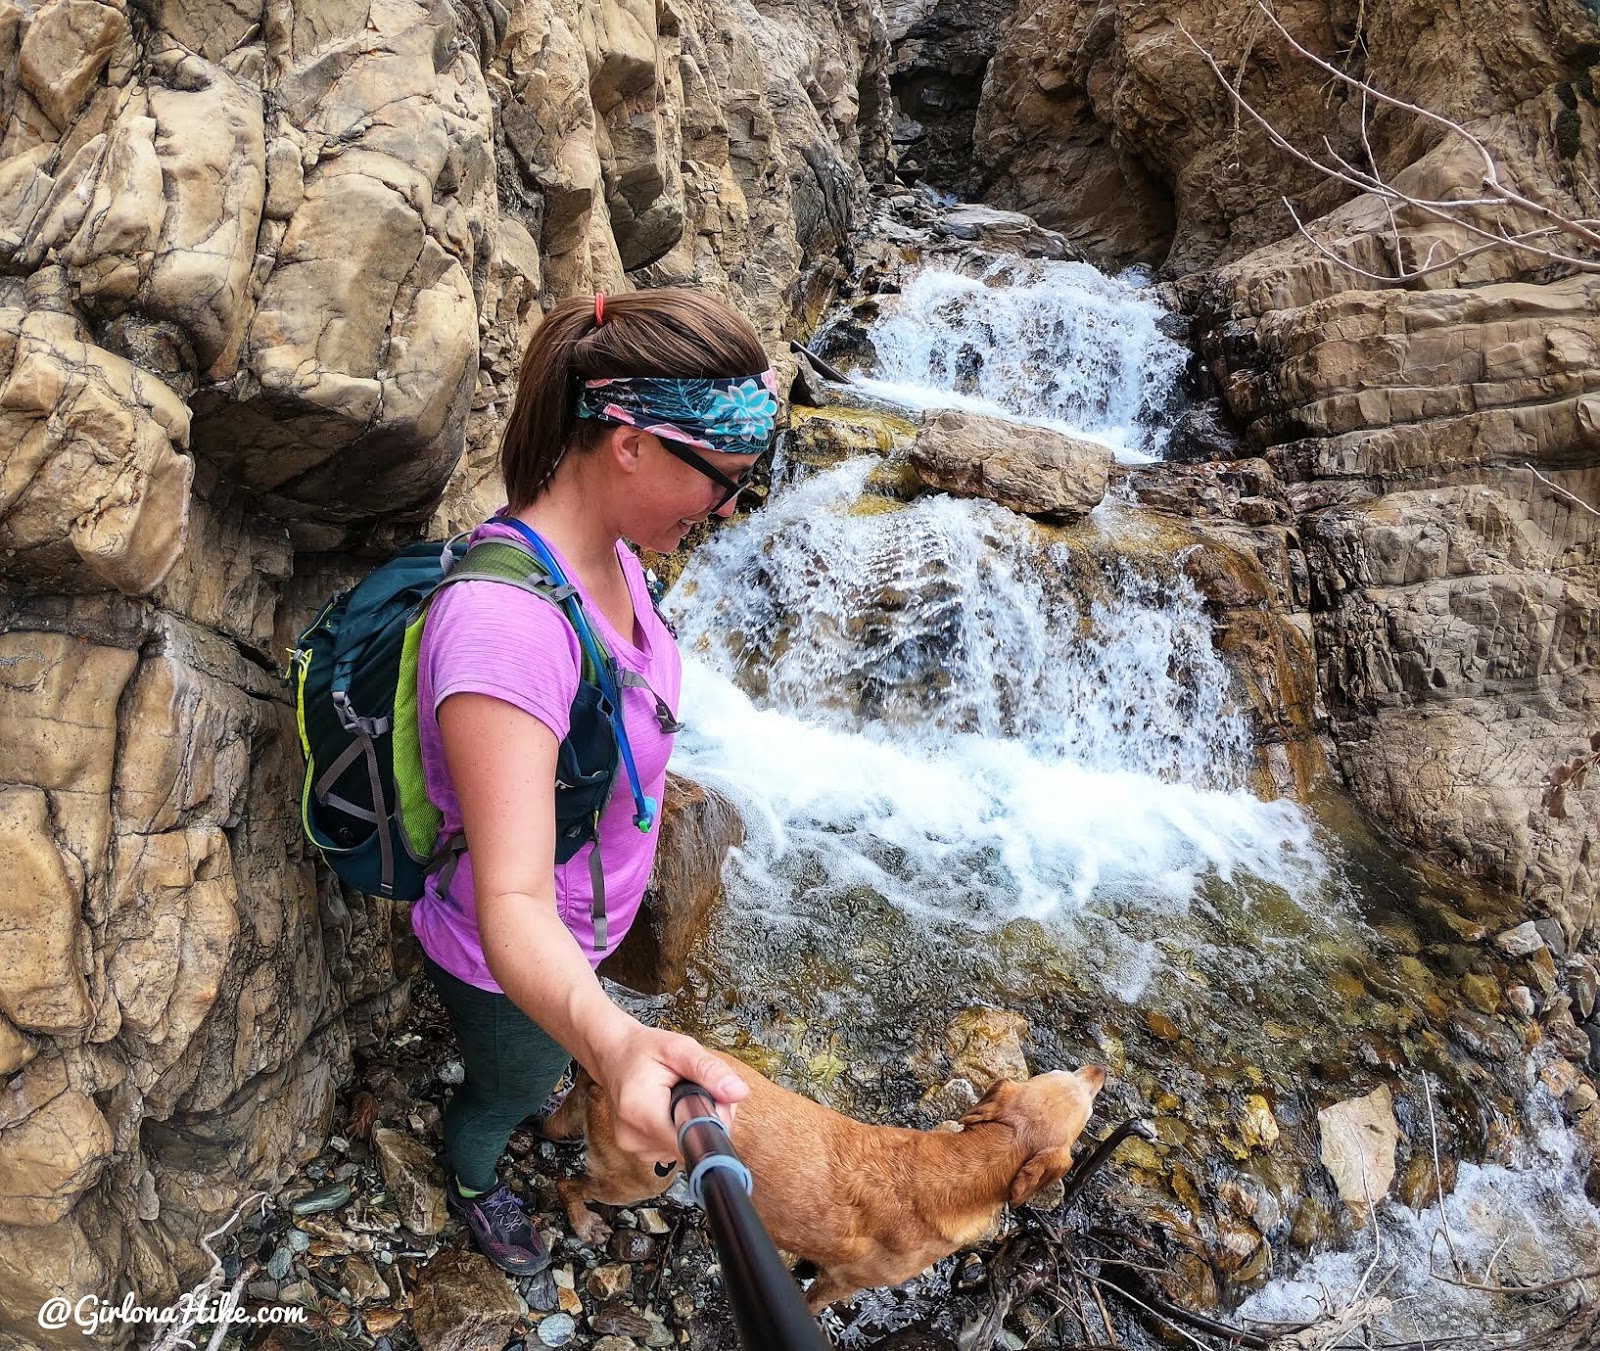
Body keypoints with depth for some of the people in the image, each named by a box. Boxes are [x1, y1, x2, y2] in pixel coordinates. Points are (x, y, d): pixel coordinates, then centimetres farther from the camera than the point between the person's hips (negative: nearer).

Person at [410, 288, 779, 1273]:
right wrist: (610, 1043, -64)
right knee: (509, 1093, 28)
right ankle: (474, 1184, 62)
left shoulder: (607, 546, -14)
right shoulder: (504, 621, -42)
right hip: (509, 964, -6)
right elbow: (512, 902, -46)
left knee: (541, 1063, 37)